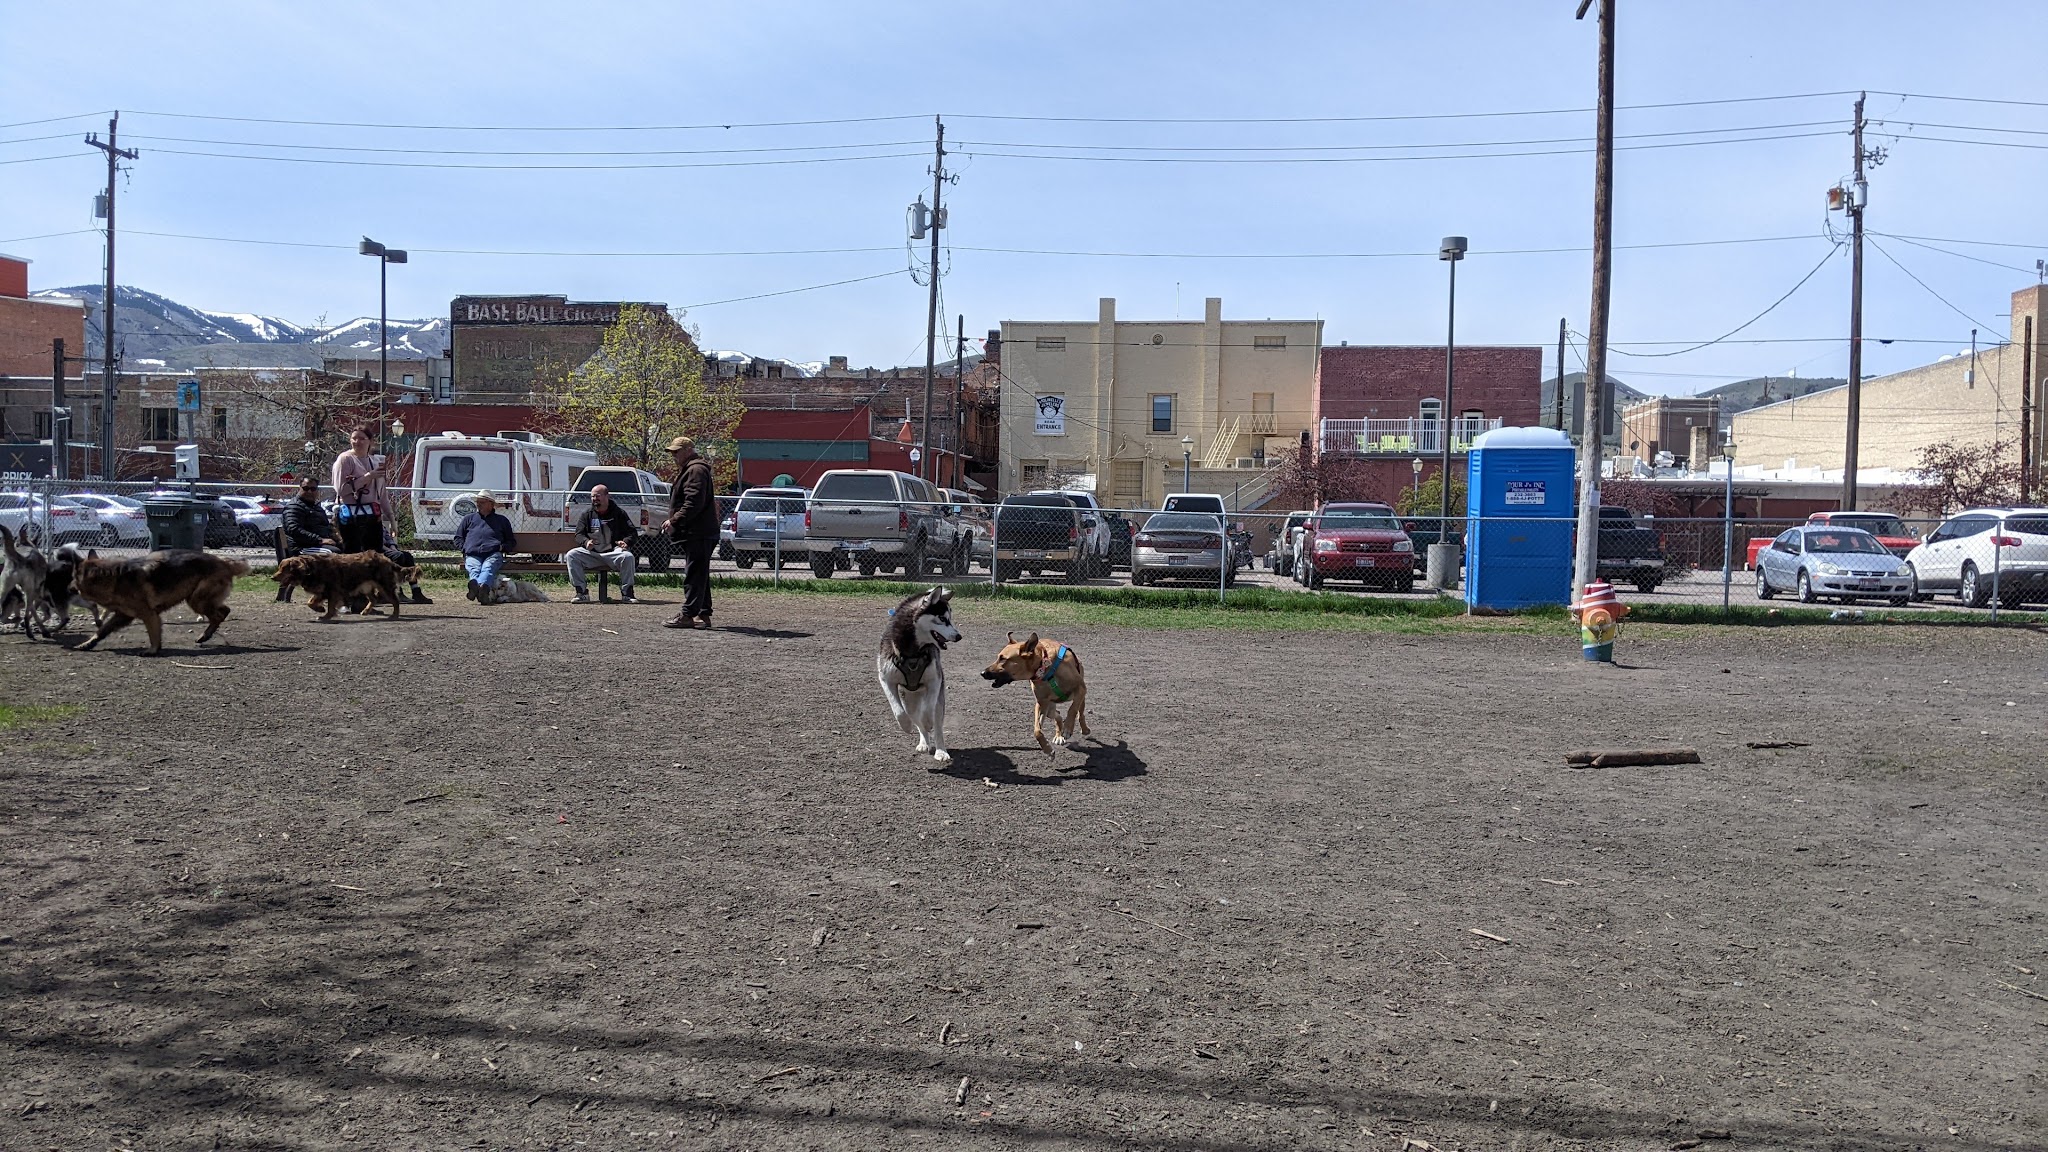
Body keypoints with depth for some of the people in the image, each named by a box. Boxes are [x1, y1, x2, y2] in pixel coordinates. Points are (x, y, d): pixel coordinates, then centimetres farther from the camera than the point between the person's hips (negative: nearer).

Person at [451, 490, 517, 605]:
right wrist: (464, 548, 12)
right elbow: (458, 538, 34)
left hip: (493, 554, -1)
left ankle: (482, 586, -67)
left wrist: (502, 547, 9)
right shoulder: (469, 518, 33)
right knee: (474, 568, -35)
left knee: (488, 568, -37)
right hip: (472, 554, 1)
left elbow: (511, 542, 31)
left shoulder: (502, 520, 30)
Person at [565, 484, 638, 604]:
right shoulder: (587, 514, 13)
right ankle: (582, 593, -21)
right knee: (571, 555, -22)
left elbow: (632, 532, 7)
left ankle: (627, 593, -23)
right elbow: (579, 534, 11)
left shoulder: (619, 513, 8)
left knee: (628, 557, -34)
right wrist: (586, 541, -13)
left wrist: (625, 542, -16)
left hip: (613, 552, -2)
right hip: (591, 553, 2)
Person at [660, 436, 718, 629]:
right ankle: (703, 614, 15)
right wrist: (674, 521, 19)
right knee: (700, 575, 12)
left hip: (698, 534, -11)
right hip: (696, 533, 11)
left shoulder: (696, 470, -12)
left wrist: (675, 520, -21)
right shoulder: (688, 470, 23)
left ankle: (688, 614, -10)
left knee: (694, 575, -10)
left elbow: (694, 503, -23)